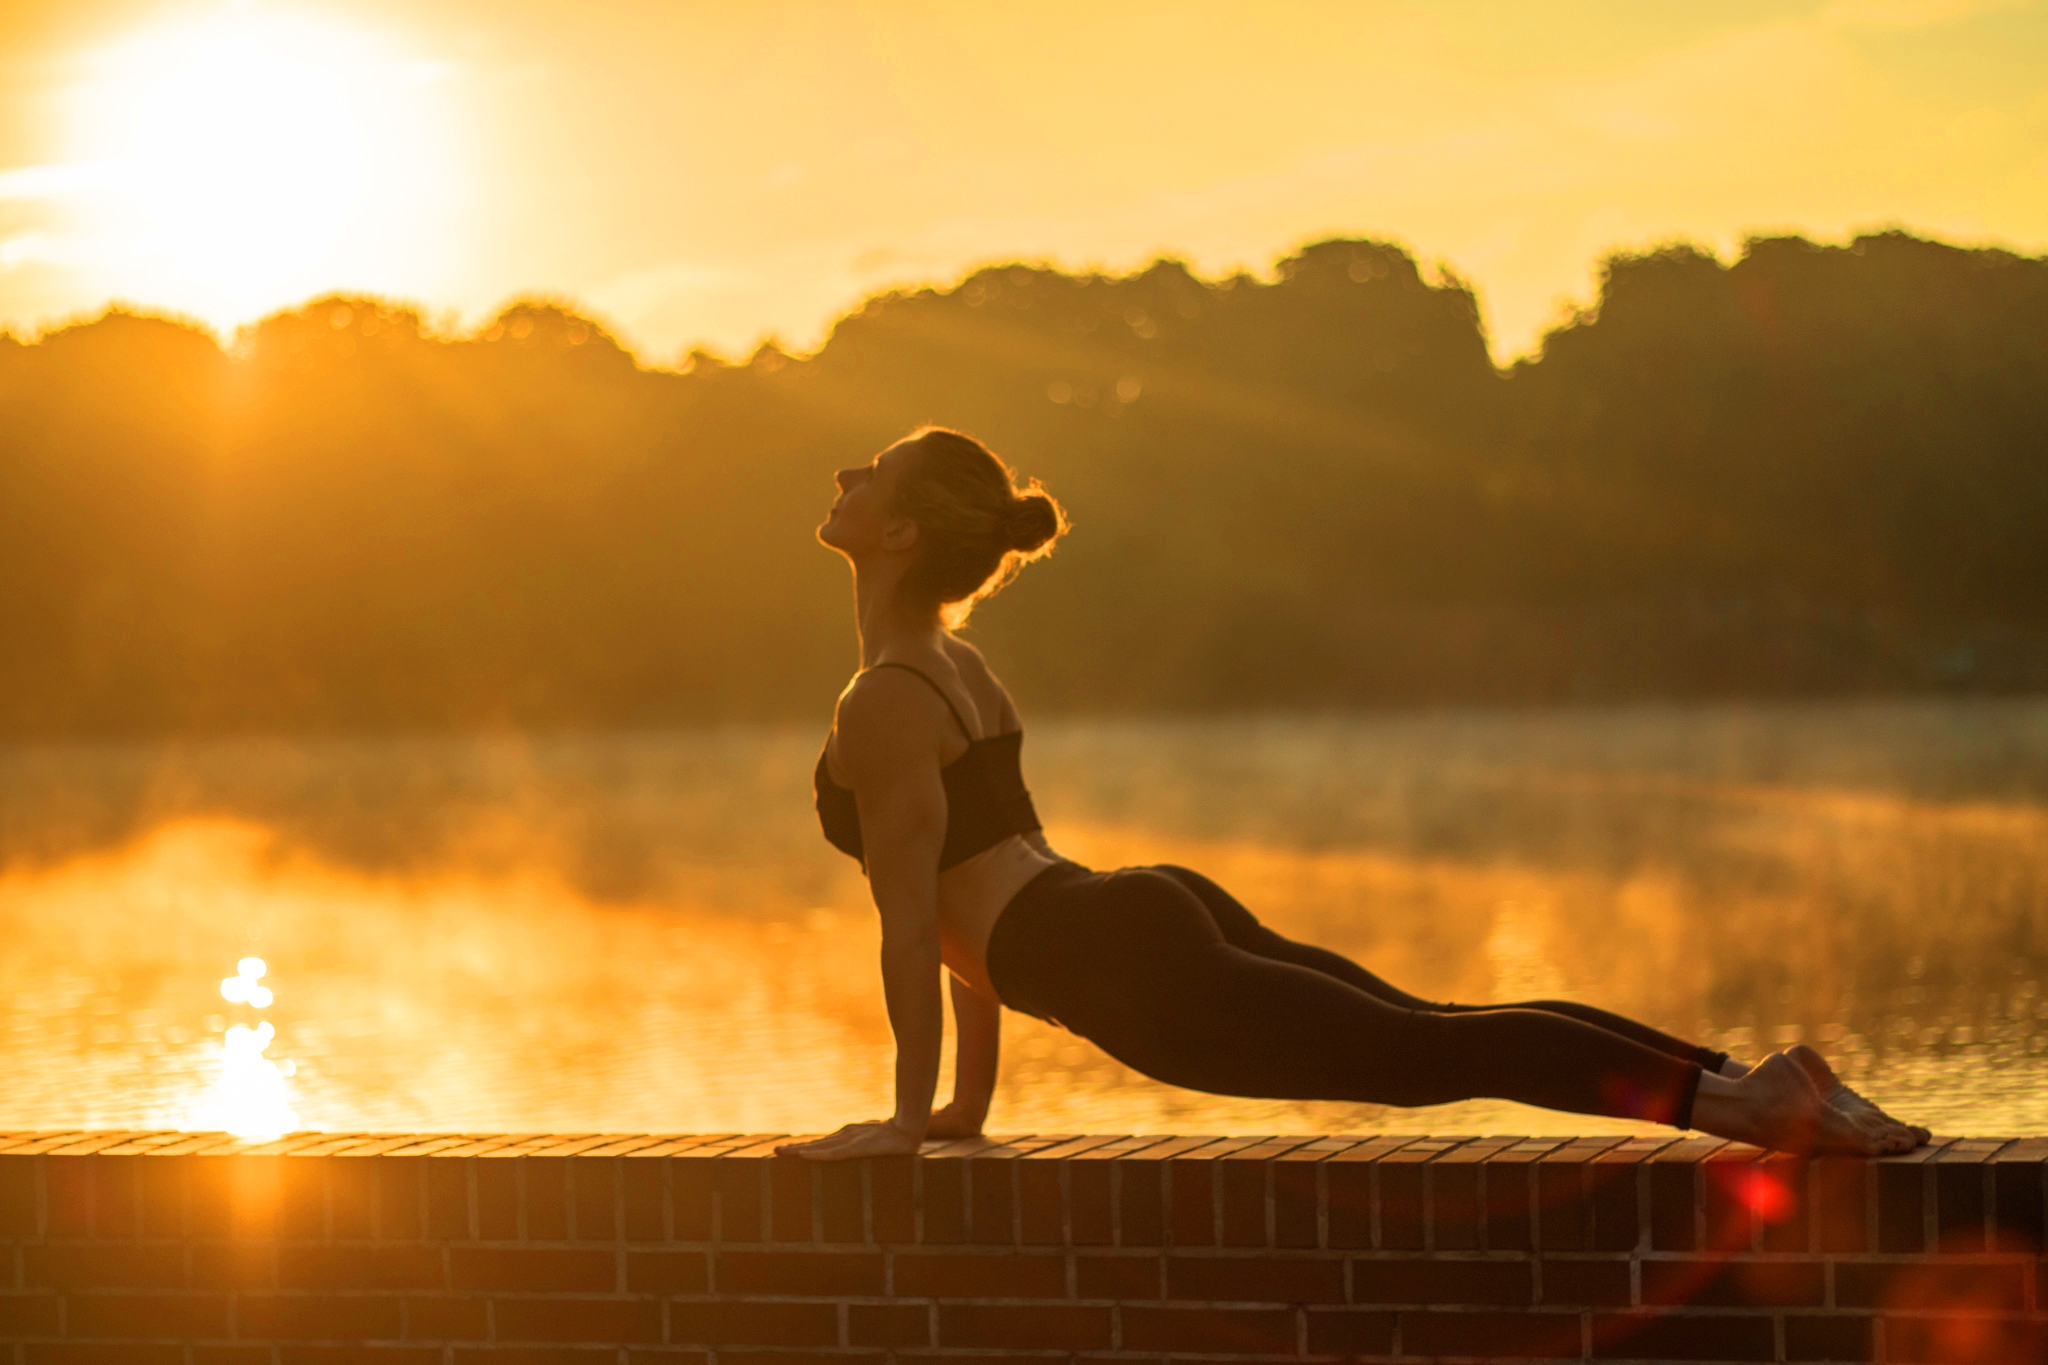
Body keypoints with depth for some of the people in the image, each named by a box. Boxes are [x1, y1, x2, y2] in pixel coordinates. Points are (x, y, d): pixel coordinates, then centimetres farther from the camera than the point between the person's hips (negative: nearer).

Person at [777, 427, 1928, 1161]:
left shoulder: (883, 703, -7)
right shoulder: (961, 668, 23)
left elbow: (911, 917, -11)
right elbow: (973, 891, 28)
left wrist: (911, 1114, -6)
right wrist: (970, 1103, 29)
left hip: (1131, 970, -9)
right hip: (1162, 917, 9)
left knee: (1432, 1055, -14)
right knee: (1437, 1036, 5)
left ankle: (1732, 1099, -22)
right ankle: (1752, 1082, -1)